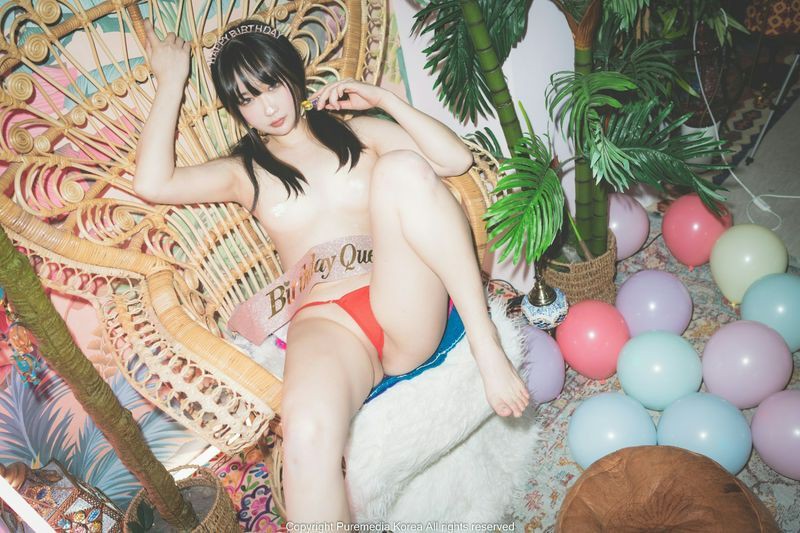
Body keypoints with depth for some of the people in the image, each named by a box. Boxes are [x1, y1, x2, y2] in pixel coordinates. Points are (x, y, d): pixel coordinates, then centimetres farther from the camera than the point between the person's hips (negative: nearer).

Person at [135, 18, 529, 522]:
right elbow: (152, 184, 2)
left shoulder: (358, 132, 21)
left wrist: (384, 98, 6)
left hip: (410, 310, 2)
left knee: (403, 167, -26)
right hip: (326, 322, -1)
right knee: (307, 434, -37)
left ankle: (485, 343, -27)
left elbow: (458, 159, 10)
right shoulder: (245, 171, 20)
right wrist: (172, 82, 11)